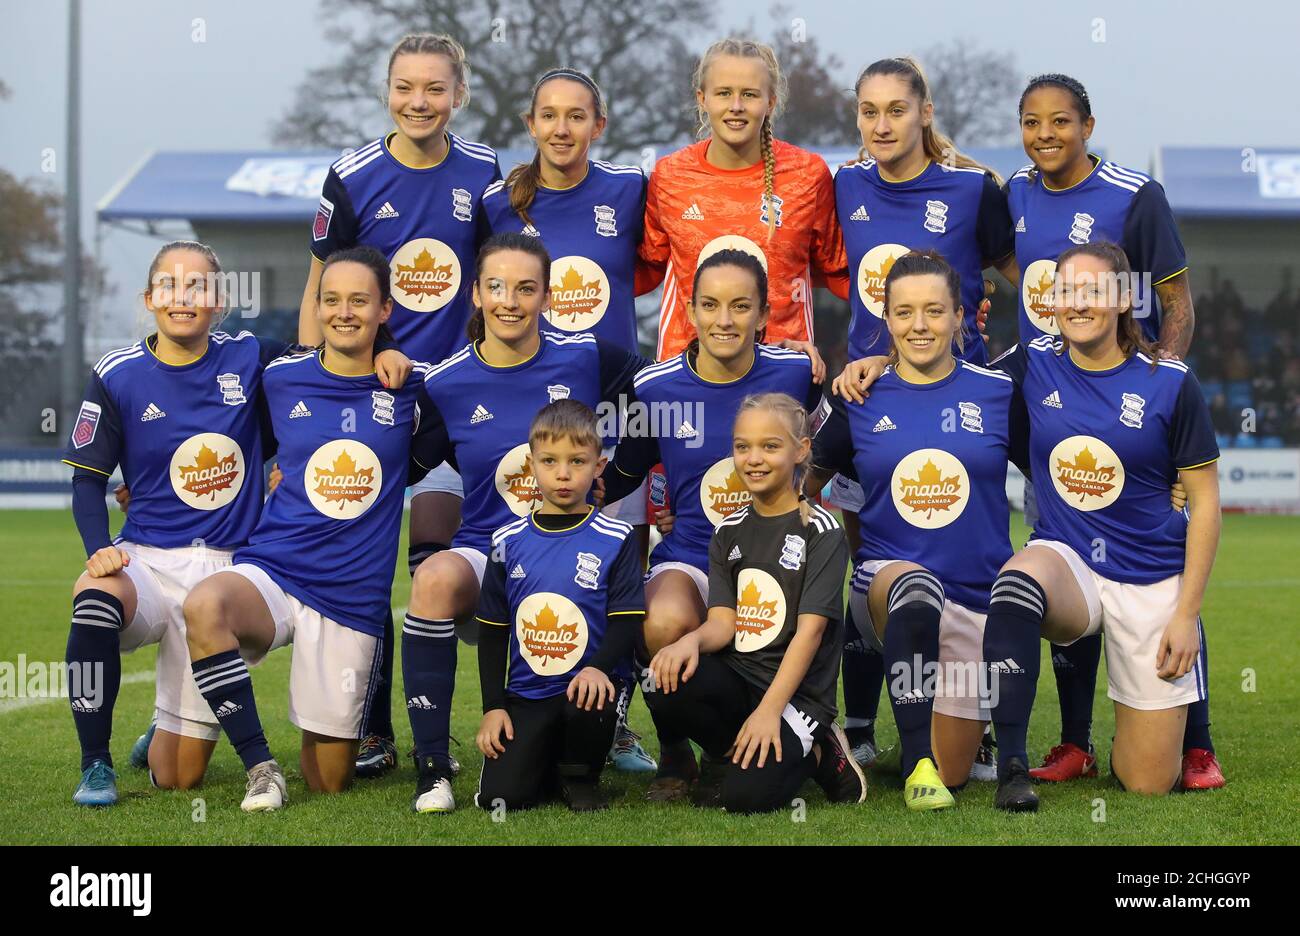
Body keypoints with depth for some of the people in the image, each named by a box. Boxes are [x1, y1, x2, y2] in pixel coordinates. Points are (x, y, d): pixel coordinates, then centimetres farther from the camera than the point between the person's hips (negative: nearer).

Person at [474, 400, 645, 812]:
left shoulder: (615, 539, -2)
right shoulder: (509, 542, 5)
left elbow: (627, 620, -6)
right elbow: (492, 631, 10)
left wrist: (599, 668, -25)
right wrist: (493, 705, 3)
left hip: (586, 687, -2)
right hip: (524, 696, 2)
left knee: (588, 704, -37)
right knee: (498, 796, -15)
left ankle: (581, 776, -3)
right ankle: (547, 759, 21)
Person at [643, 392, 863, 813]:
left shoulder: (820, 530, -4)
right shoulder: (729, 532, 12)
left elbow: (809, 630, -12)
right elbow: (723, 622, 3)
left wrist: (769, 709, -22)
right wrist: (691, 640, -23)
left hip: (796, 690, -4)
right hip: (735, 678, 4)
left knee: (747, 793, -29)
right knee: (665, 686, -30)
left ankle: (810, 751, 4)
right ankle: (727, 752, -2)